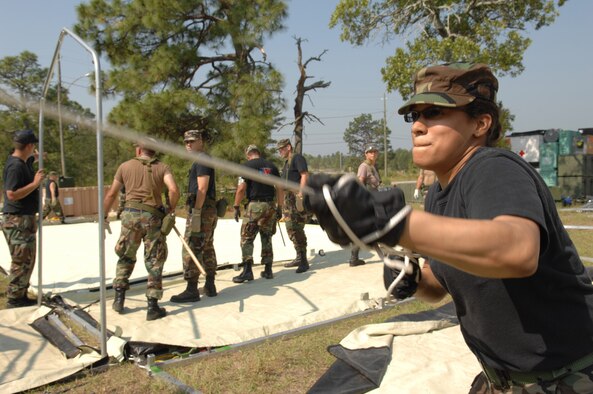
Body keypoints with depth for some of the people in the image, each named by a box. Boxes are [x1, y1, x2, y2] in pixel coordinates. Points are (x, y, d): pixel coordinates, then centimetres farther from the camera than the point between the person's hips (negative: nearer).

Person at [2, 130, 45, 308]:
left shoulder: (23, 161, 12)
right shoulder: (15, 166, -18)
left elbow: (31, 159, 39)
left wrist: (37, 156, 26)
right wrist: (35, 183, -22)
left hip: (25, 219, 10)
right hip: (17, 220, -10)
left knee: (27, 259, 15)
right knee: (21, 260, -5)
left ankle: (20, 295, 23)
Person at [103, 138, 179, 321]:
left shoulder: (125, 166, 11)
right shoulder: (163, 167, 6)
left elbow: (111, 194, 11)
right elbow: (174, 190, -13)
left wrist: (104, 217, 21)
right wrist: (171, 210, 2)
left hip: (131, 214, 2)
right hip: (153, 217, -1)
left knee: (126, 257, 20)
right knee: (154, 262, 6)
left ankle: (119, 299, 22)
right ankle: (153, 307, 7)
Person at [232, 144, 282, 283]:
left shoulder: (247, 166, -3)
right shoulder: (272, 166, 11)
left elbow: (241, 188, -10)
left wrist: (236, 206, -1)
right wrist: (280, 207, 16)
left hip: (255, 205, -5)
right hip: (270, 205, 5)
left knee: (247, 238, 2)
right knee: (267, 238, 14)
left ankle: (247, 270, -6)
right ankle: (268, 270, 17)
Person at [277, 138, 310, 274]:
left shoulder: (297, 158, -5)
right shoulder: (287, 162, 22)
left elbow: (305, 175, -16)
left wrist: (300, 193, -25)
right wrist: (283, 199, 21)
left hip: (297, 198, -10)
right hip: (288, 198, 10)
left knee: (296, 229, -12)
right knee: (291, 228, 11)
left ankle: (304, 261, -7)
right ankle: (299, 258, 20)